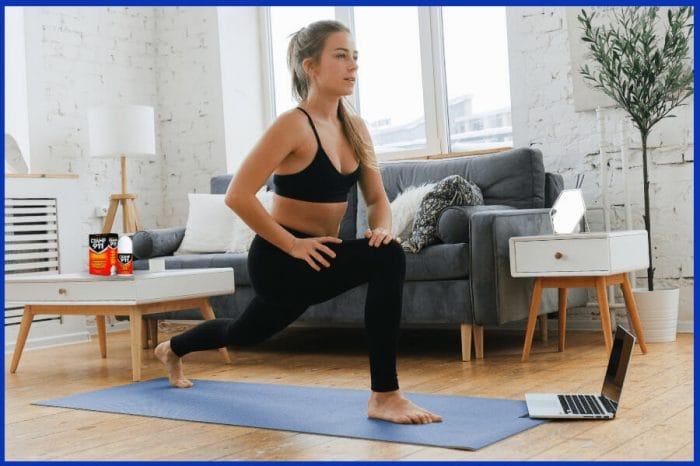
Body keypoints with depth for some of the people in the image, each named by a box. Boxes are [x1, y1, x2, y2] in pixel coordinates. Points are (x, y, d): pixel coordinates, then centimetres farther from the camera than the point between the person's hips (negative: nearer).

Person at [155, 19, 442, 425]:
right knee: (388, 259, -30)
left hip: (315, 259, 8)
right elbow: (238, 196, -22)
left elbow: (377, 197, 8)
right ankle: (385, 396, -23)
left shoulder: (356, 128, 4)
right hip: (280, 260, -8)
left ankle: (173, 349, 62)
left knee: (243, 334, 31)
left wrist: (381, 228, -14)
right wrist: (292, 244, -22)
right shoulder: (293, 125, -18)